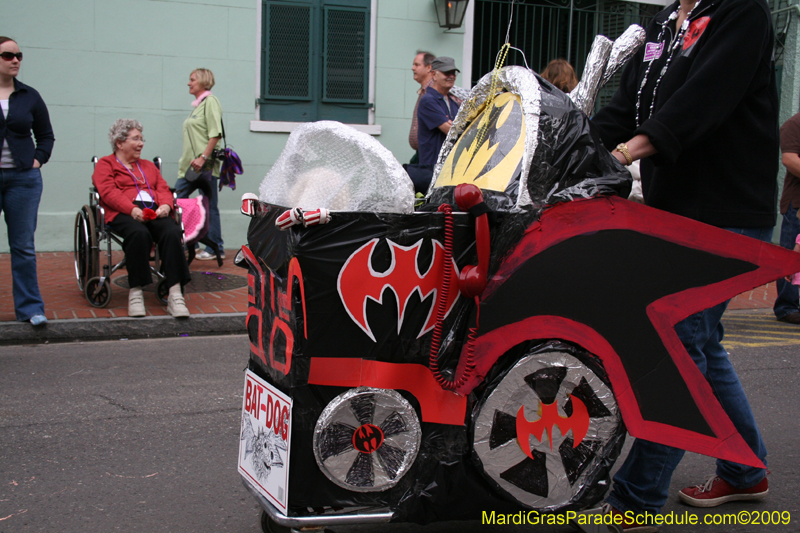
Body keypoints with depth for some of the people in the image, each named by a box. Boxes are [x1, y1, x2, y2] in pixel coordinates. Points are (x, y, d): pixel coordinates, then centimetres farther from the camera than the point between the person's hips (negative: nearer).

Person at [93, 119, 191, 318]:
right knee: (139, 233, -39)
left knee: (172, 233, -30)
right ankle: (135, 293, -31)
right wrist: (132, 209, -18)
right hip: (123, 213, -4)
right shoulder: (105, 164, 19)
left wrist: (165, 205, -6)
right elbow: (108, 192, 0)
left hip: (155, 211, 4)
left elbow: (163, 189, 20)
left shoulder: (149, 166, 35)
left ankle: (175, 294, -36)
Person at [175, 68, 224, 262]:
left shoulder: (210, 101, -7)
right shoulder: (198, 104, 19)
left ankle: (215, 249, 4)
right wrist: (186, 160, 16)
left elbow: (215, 134, -17)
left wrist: (203, 157, -22)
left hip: (205, 166, -9)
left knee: (210, 206, -2)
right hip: (190, 166, 9)